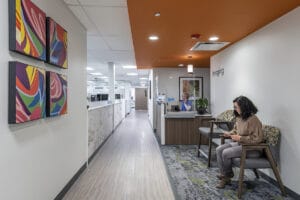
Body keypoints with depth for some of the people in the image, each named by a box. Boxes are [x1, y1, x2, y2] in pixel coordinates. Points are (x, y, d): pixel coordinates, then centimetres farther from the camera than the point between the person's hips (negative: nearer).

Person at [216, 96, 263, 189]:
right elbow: (236, 130, 21)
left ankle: (228, 174, 8)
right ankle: (225, 177, -3)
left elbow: (257, 138, -25)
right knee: (219, 149, -8)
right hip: (239, 144, 9)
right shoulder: (239, 118, 5)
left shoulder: (253, 120, -22)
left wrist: (240, 138, -26)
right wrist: (229, 133, -1)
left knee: (226, 153, -22)